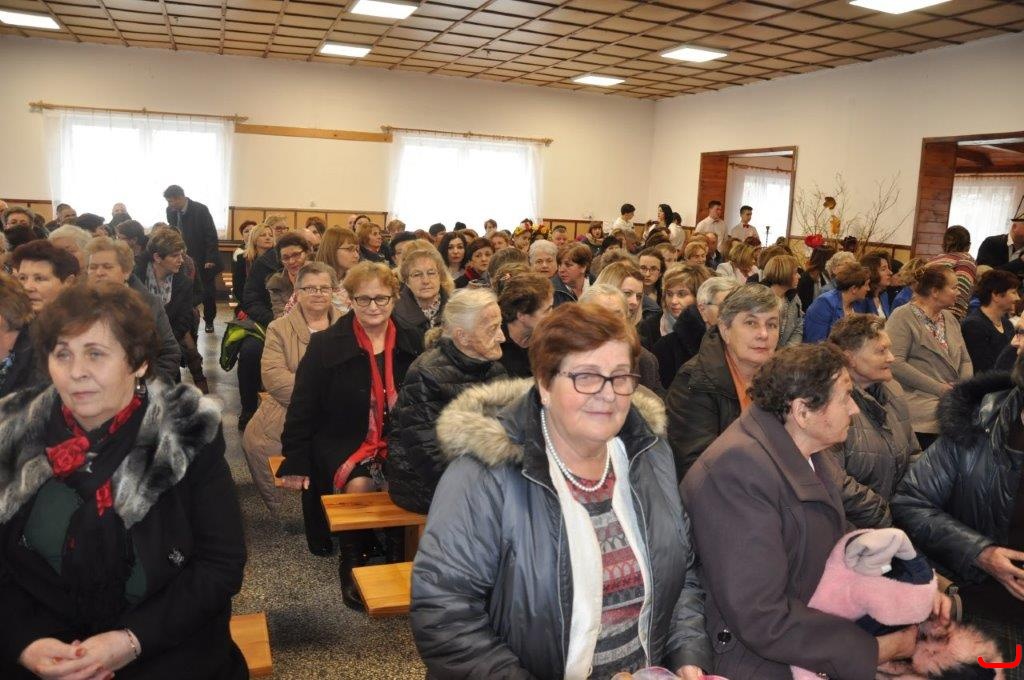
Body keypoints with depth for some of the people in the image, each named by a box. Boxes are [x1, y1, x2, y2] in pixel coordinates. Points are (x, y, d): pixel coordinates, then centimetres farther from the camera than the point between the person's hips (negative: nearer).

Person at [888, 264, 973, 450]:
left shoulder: (950, 318, 19)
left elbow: (965, 360, 20)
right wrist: (938, 388, -15)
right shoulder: (903, 317, -5)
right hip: (919, 398, -7)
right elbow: (896, 363, -16)